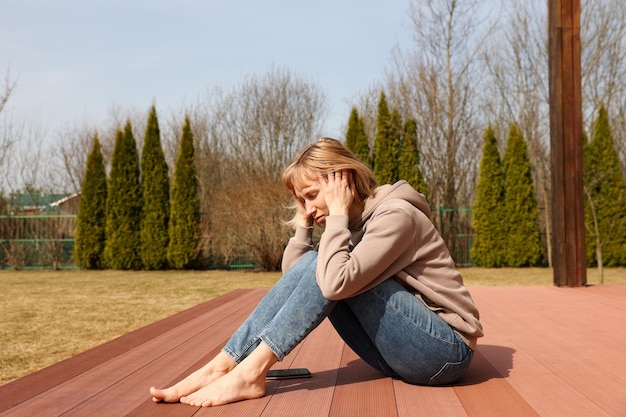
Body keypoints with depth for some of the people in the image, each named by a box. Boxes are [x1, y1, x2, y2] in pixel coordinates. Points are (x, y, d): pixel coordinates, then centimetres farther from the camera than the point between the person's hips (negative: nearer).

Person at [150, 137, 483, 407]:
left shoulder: (395, 215, -17)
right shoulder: (356, 221, 9)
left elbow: (337, 282, -30)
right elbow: (295, 274, 4)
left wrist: (337, 214, -20)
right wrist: (304, 222, -3)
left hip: (445, 352, -8)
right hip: (401, 355, 8)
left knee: (328, 273, -23)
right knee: (312, 266, -9)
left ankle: (250, 372, -21)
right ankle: (221, 366, -14)